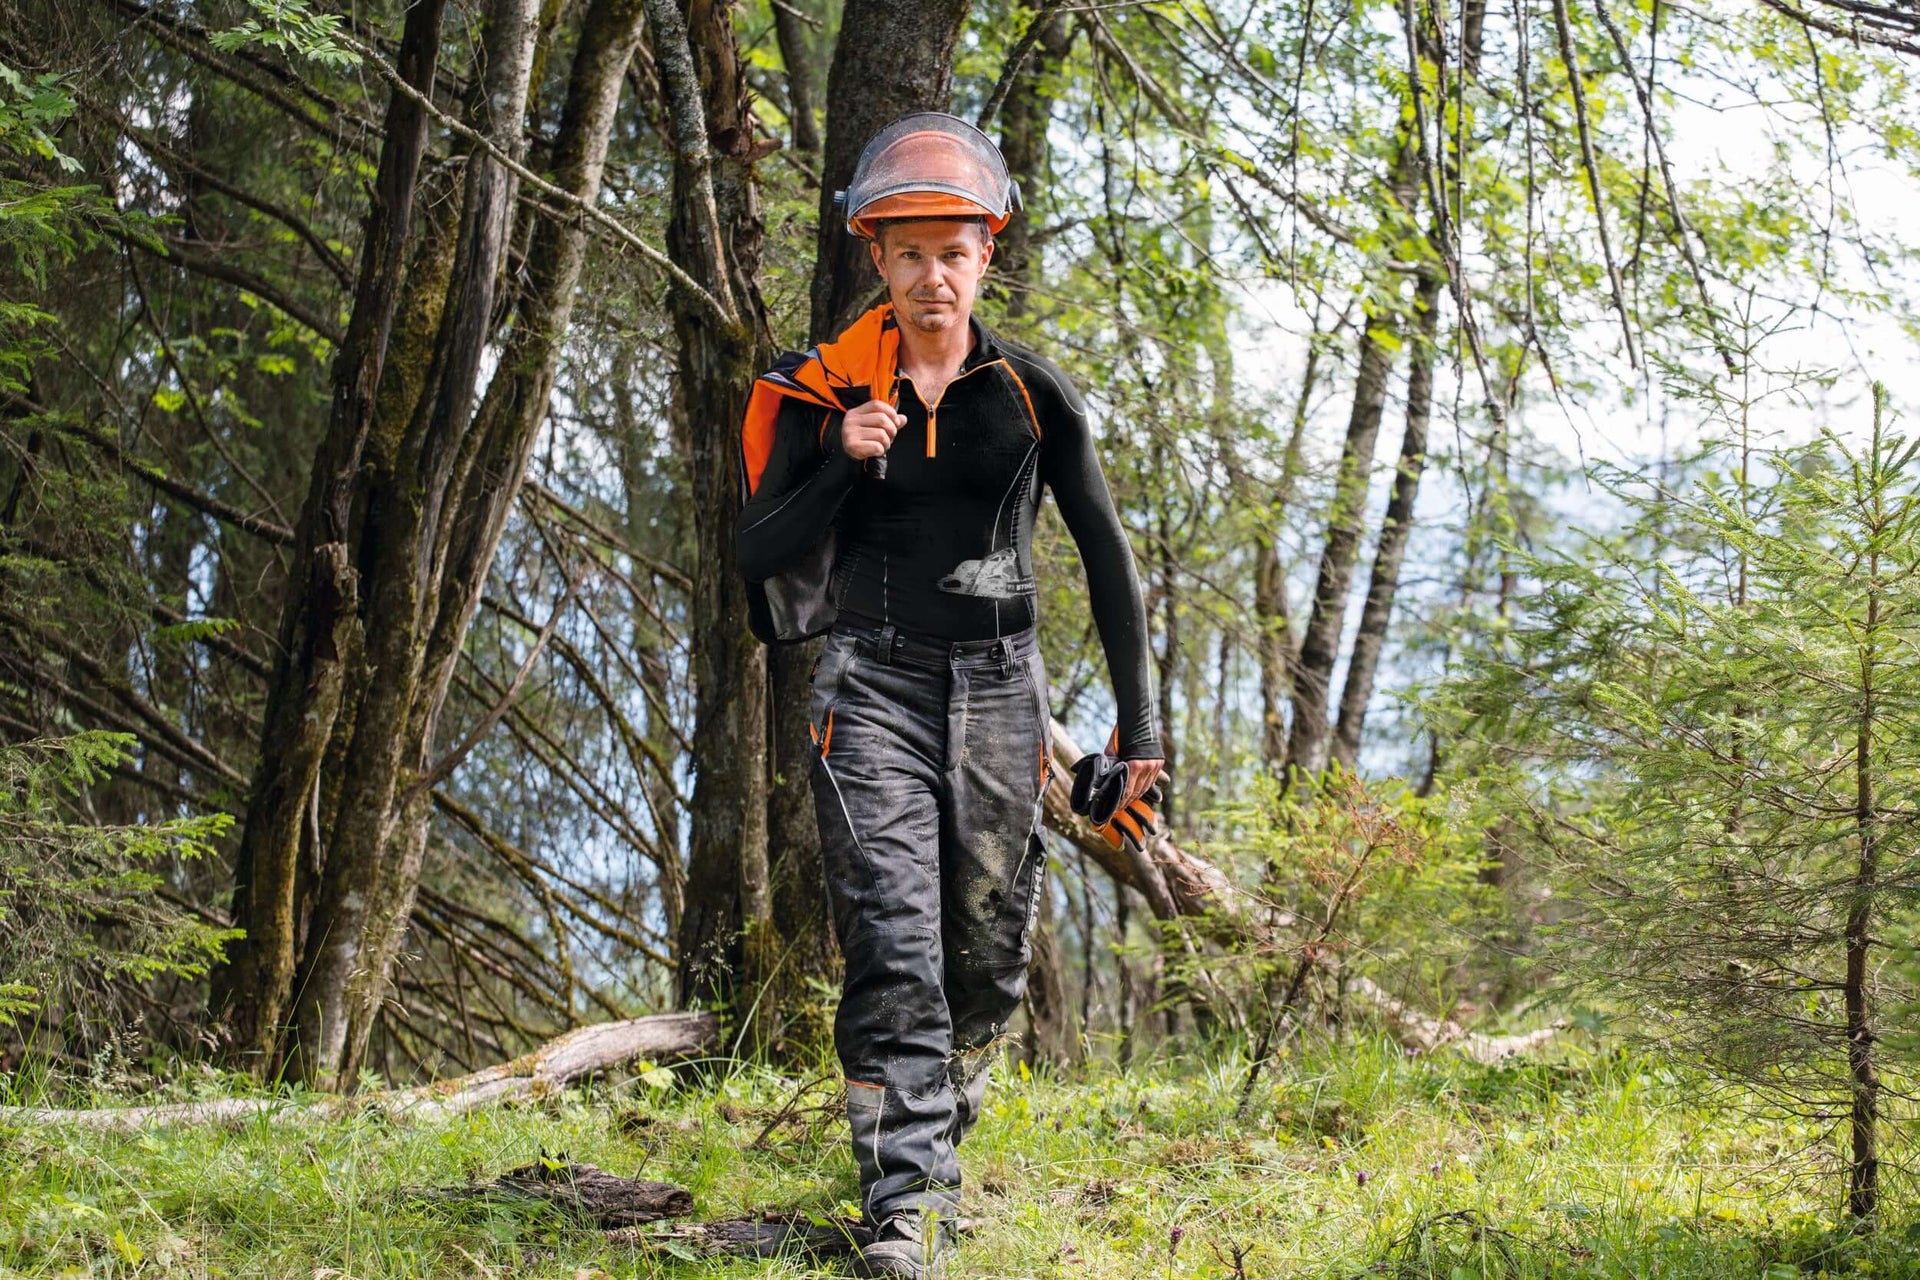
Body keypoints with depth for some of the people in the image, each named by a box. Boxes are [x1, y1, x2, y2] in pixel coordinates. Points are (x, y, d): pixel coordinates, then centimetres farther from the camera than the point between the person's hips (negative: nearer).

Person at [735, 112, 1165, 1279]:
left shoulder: (1032, 392, 3)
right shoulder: (825, 392, 1)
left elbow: (1107, 557, 7)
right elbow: (764, 556, 1)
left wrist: (1139, 723, 4)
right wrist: (843, 465, -16)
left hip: (998, 688, 2)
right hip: (874, 687, -2)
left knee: (987, 955, 7)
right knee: (895, 945, -15)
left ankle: (936, 1144, 30)